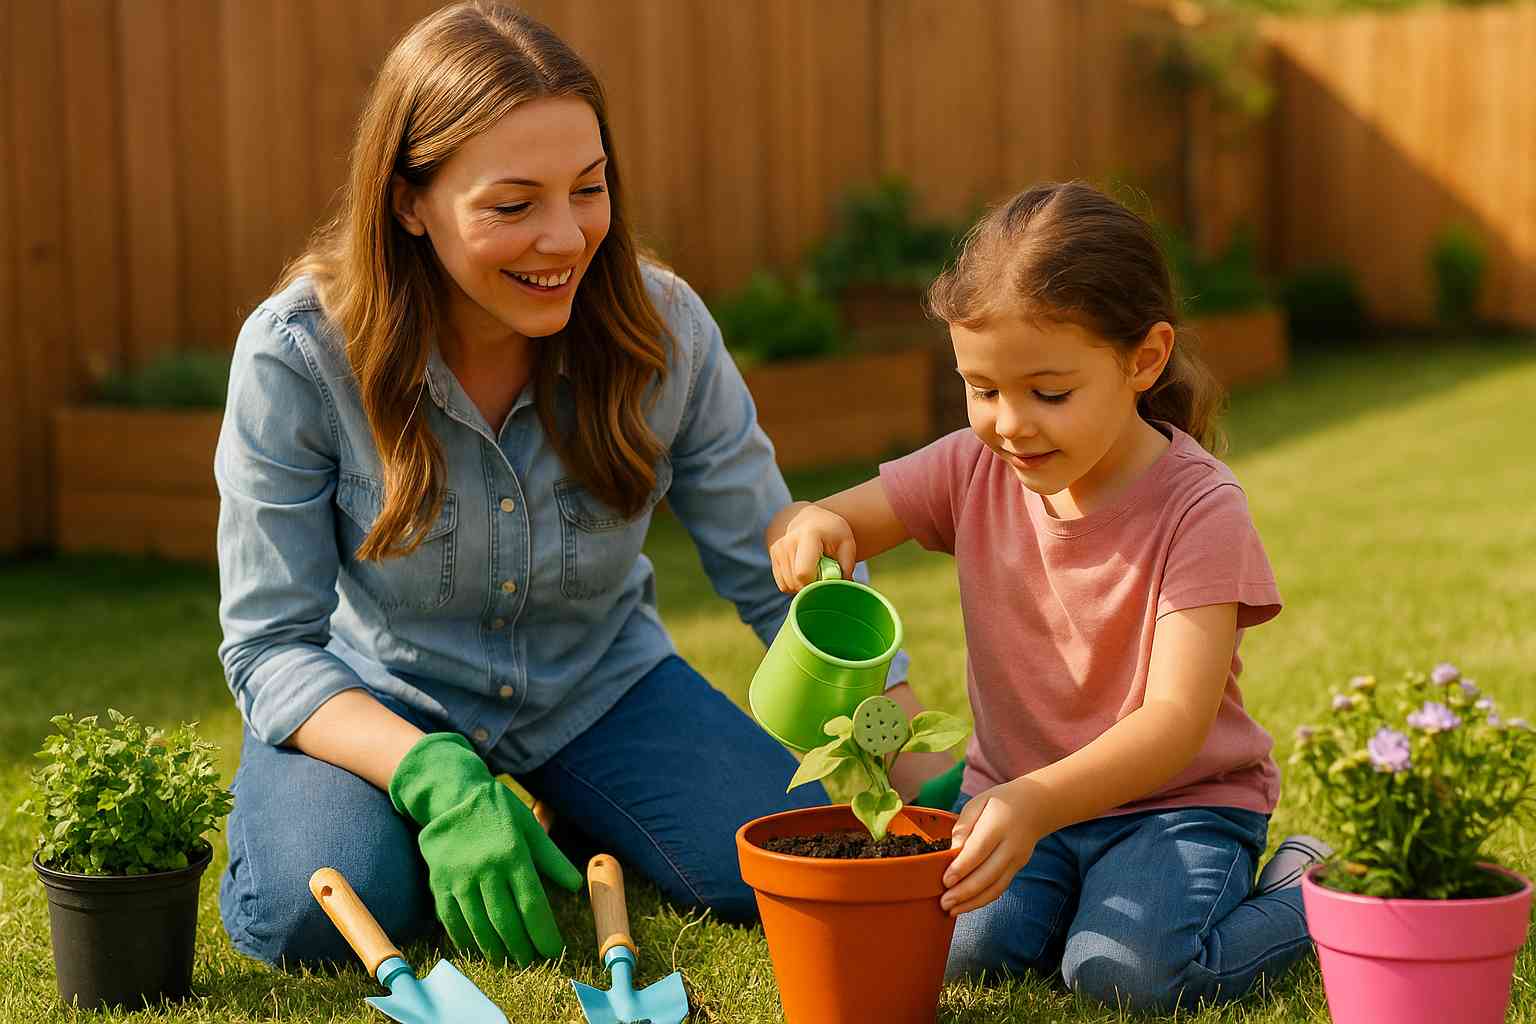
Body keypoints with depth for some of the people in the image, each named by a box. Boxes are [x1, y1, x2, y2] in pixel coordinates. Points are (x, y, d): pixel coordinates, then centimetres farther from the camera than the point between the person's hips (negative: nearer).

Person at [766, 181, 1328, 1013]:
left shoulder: (1199, 508, -20)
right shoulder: (975, 469, -5)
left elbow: (1176, 720, -28)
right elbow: (838, 525, -3)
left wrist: (1039, 804, -44)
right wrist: (810, 525, -30)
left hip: (1175, 796, -3)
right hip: (1017, 789, 4)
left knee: (1127, 970, -27)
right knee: (965, 945, -23)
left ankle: (1303, 889, 2)